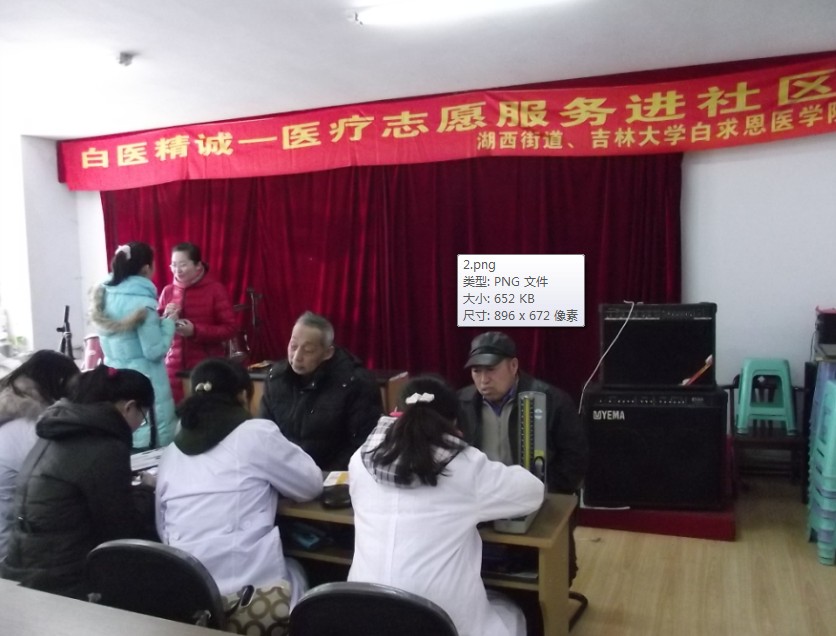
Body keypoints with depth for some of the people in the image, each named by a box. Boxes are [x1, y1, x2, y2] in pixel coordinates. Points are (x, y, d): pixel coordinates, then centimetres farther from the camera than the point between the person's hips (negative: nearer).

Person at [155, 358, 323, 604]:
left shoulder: (170, 454, 8)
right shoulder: (257, 433, -7)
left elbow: (163, 532, 13)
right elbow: (312, 485, 5)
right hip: (250, 589, -5)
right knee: (295, 570, 30)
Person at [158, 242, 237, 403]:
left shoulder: (215, 290, -3)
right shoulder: (168, 291, 9)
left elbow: (230, 328, -8)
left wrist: (196, 331, -19)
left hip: (207, 367, -3)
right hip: (174, 366, 4)